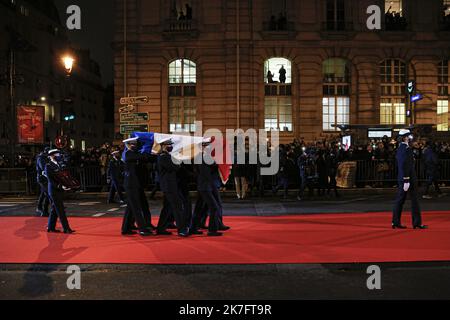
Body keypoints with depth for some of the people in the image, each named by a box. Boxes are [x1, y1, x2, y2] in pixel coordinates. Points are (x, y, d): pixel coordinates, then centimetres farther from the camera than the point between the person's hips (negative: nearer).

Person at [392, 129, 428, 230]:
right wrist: (406, 181, -22)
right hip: (409, 178, -9)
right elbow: (405, 166, -22)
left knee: (400, 200, 8)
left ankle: (395, 222, 10)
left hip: (401, 178, 9)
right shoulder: (407, 149, -16)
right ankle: (417, 223, 6)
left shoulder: (399, 148, 13)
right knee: (414, 200, -1)